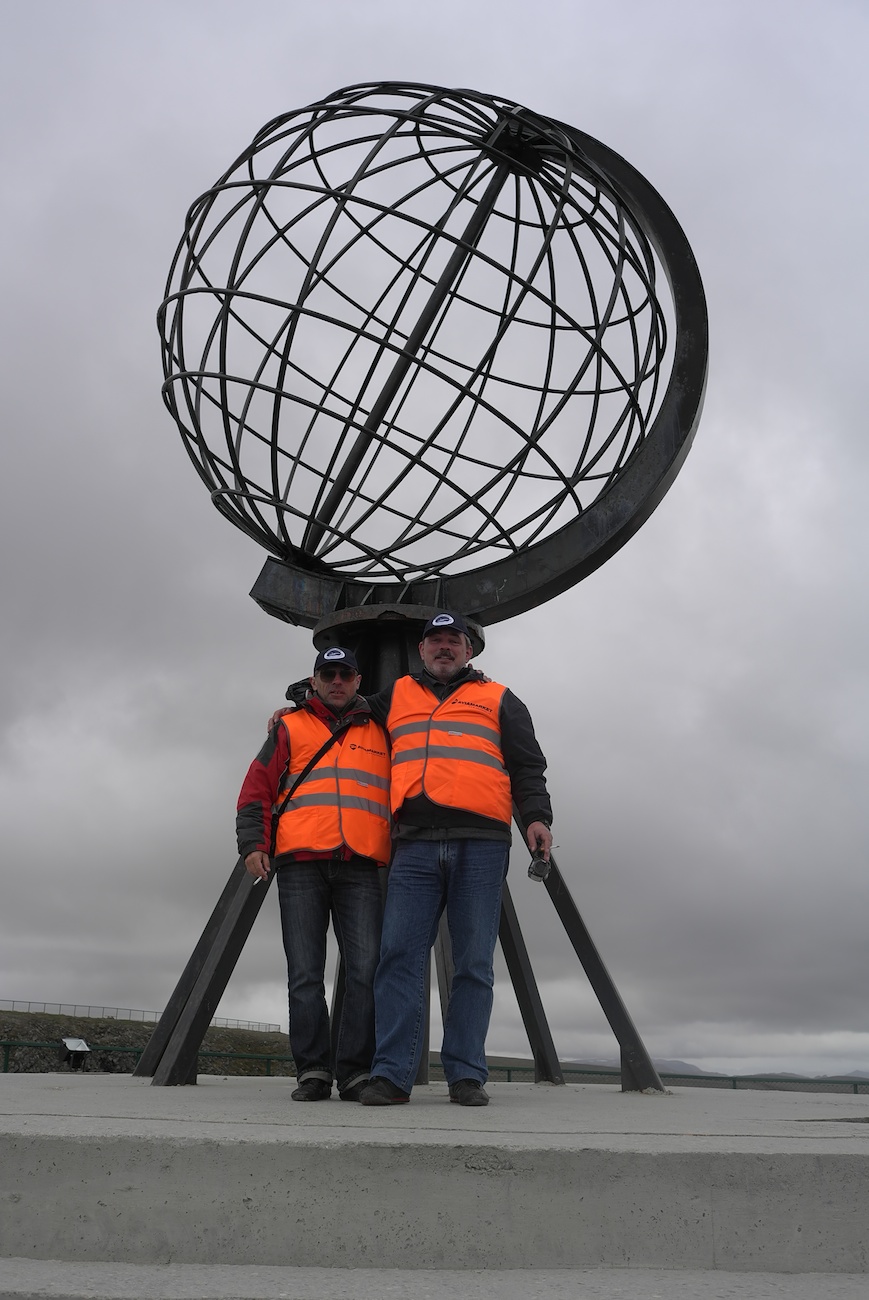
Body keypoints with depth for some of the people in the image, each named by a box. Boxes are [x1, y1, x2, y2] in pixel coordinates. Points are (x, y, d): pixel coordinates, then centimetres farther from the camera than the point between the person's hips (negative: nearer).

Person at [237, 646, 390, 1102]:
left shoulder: (382, 734, 20)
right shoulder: (289, 730, 16)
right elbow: (256, 791, 10)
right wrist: (253, 844, -4)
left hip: (361, 868, 1)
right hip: (299, 864, 0)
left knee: (366, 971, -9)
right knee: (305, 975, 0)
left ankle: (356, 1071, -1)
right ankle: (312, 1071, 7)